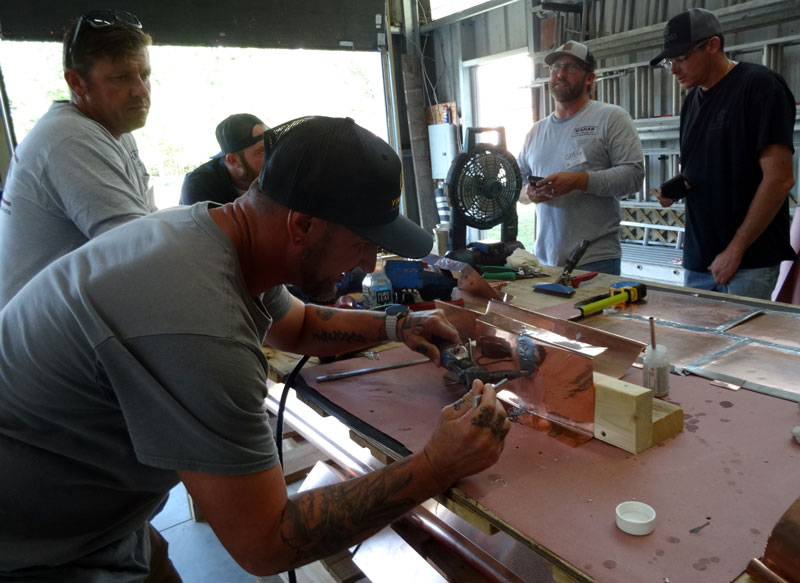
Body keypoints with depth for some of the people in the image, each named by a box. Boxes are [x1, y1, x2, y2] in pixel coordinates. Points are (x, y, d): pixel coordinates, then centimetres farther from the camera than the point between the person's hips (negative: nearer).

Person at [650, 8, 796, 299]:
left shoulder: (759, 85, -9)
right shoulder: (692, 100, 13)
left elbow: (779, 178, -15)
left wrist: (736, 249, -15)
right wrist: (676, 188, -1)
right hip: (698, 258, 6)